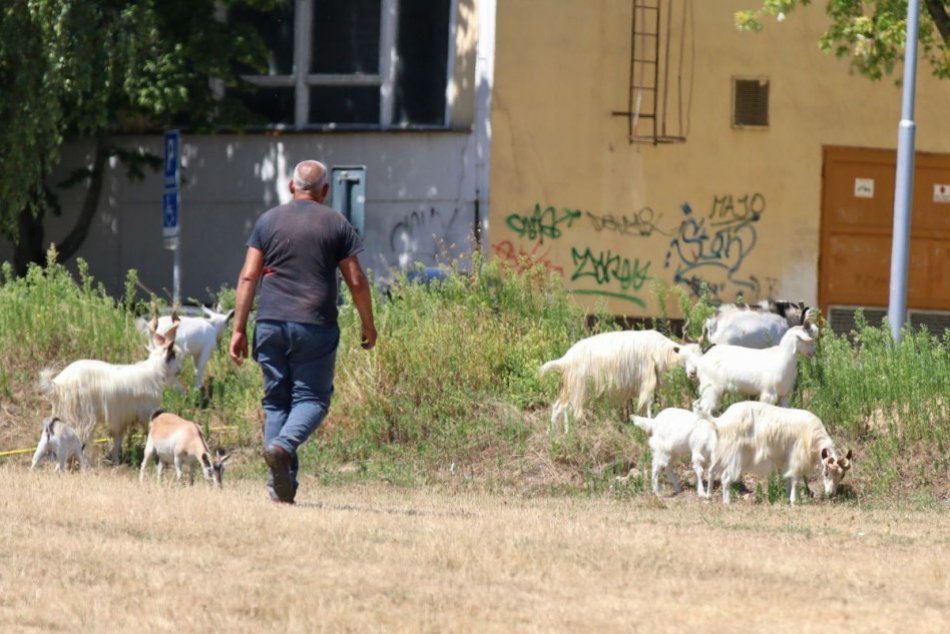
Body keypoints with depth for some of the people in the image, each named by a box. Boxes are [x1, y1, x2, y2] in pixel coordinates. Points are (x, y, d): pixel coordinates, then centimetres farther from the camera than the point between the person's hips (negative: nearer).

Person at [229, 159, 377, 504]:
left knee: (276, 399, 9)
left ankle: (281, 487, 3)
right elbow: (356, 281, 2)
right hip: (315, 327, -2)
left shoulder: (268, 221, 8)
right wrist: (368, 325, 14)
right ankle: (283, 445, -26)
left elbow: (248, 277, 3)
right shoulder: (336, 224, 3)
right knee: (312, 398, 4)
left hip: (271, 324, 2)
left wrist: (239, 329, 5)